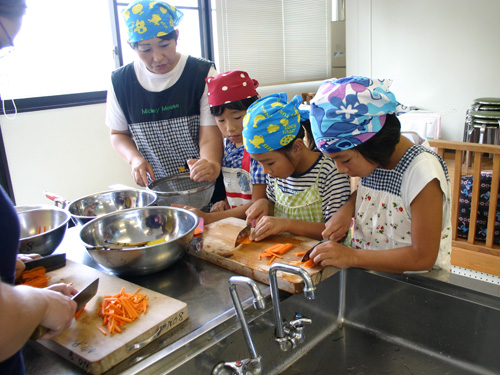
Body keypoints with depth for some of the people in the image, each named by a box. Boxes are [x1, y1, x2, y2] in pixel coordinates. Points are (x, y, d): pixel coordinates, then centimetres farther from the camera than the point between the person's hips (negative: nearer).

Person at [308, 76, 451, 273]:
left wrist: (352, 257, -22)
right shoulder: (369, 160, -2)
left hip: (413, 282, -7)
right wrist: (348, 208, -2)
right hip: (366, 270, 7)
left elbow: (423, 257, -21)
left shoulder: (422, 172, -22)